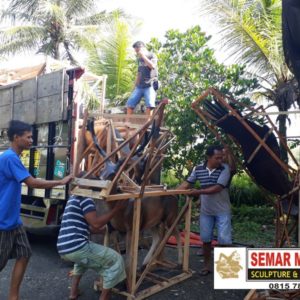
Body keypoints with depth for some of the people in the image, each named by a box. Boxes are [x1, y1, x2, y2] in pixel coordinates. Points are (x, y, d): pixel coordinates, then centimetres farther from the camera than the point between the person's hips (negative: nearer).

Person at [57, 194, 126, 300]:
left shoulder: (74, 198, 22)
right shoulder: (85, 198, -7)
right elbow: (96, 223, -14)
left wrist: (105, 228, 35)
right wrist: (116, 208, -8)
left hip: (63, 249, 10)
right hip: (75, 248, -9)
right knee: (115, 260, 3)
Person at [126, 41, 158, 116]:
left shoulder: (152, 56, 1)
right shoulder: (139, 59, 18)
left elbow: (152, 66, -20)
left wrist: (143, 56, -12)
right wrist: (135, 86, 17)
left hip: (150, 85, -6)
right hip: (139, 86, 6)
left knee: (149, 105, -19)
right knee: (130, 104, -1)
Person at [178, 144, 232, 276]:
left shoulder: (225, 169, -15)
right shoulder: (198, 169, -5)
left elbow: (217, 188, -23)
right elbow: (187, 183, 2)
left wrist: (199, 192, -28)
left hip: (222, 211, -3)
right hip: (205, 211, 3)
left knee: (224, 239, -5)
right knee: (206, 239, 10)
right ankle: (207, 265, 27)